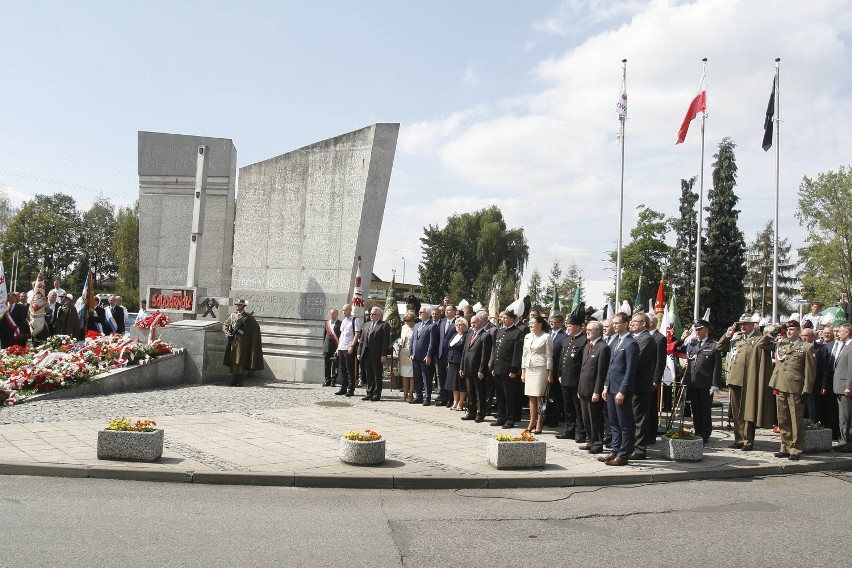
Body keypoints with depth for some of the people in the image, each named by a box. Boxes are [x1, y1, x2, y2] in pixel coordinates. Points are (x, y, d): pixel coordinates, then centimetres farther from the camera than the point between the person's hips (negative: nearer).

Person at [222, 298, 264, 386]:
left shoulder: (248, 316, 0)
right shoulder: (232, 316, 12)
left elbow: (256, 327, -1)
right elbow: (225, 325, 19)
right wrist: (228, 334, 2)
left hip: (243, 342, -4)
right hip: (234, 341, 4)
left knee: (241, 361, -4)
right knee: (234, 360, 4)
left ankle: (240, 381, 0)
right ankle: (234, 380, 9)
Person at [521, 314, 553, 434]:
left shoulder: (546, 337, -5)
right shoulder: (527, 337, 12)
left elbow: (549, 356, -5)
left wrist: (550, 374, -8)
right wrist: (523, 372, 12)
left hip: (541, 369, -6)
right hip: (529, 369, 6)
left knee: (539, 397, -4)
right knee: (531, 397, 7)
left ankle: (539, 425, 0)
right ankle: (532, 423, 13)